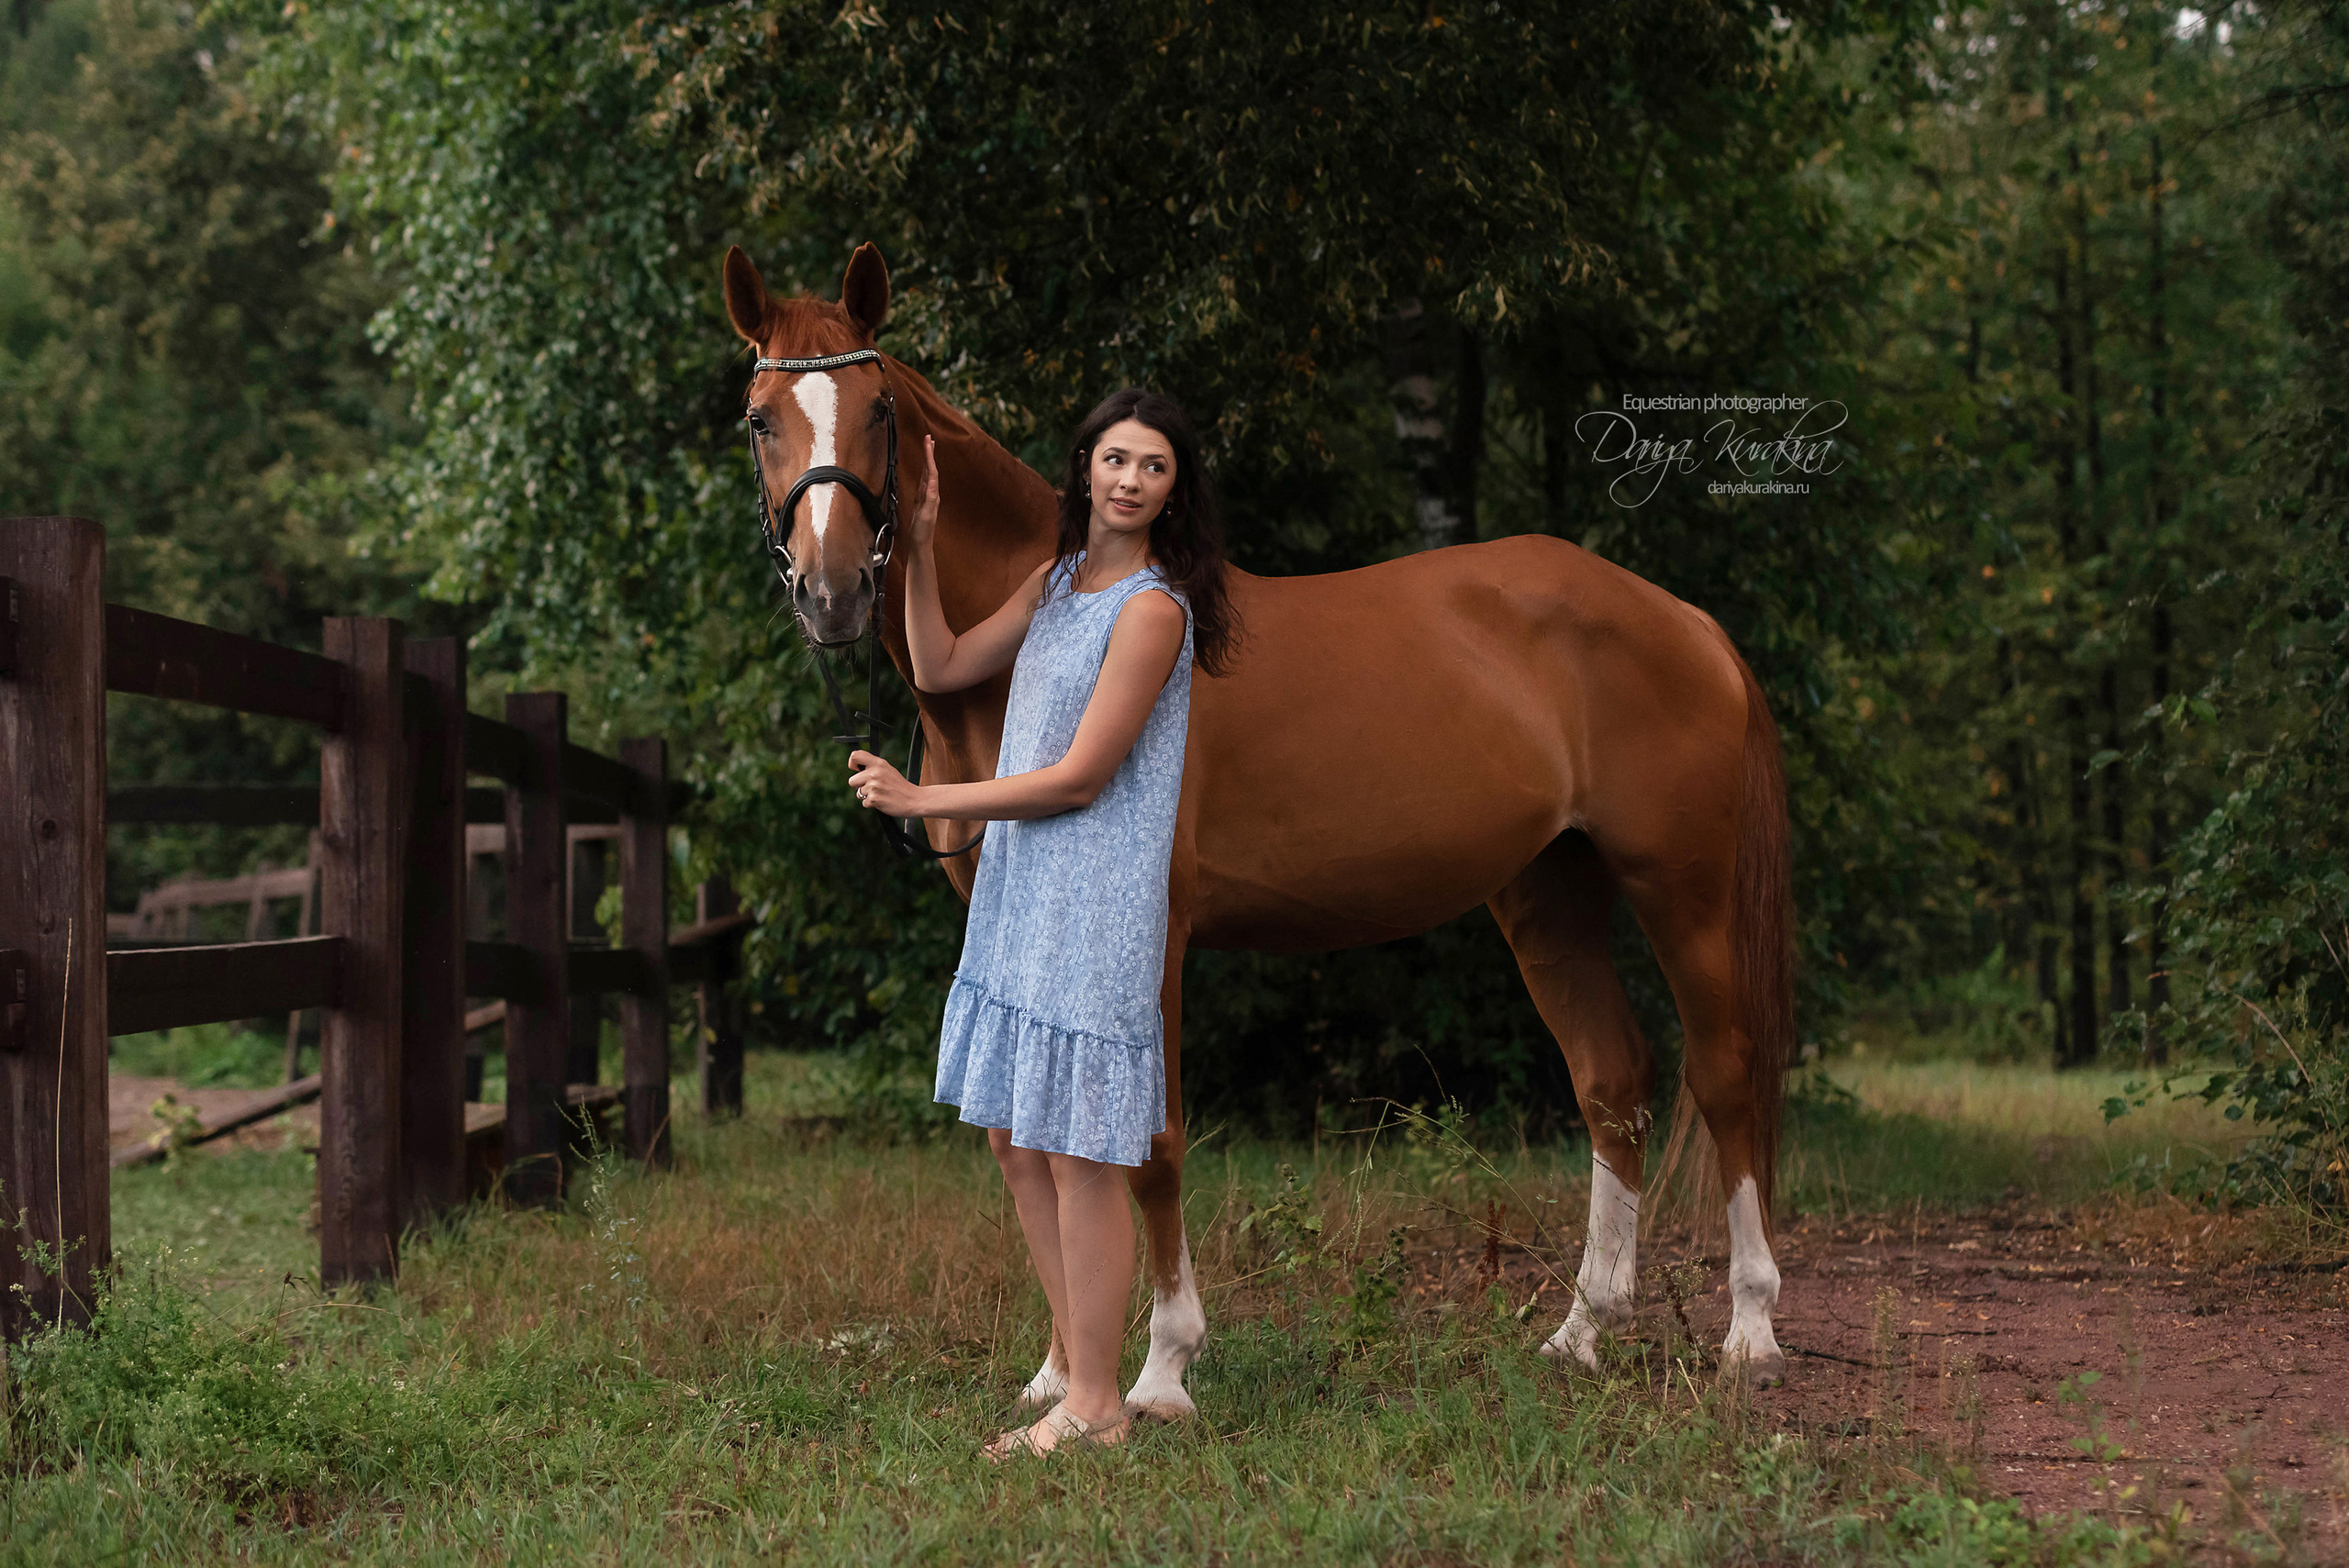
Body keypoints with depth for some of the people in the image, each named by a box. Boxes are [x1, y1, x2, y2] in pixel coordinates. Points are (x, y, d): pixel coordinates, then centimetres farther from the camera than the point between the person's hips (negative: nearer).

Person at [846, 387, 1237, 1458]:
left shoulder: (1152, 608, -15)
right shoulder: (1058, 581, 12)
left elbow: (1079, 777, -16)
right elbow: (941, 668, 18)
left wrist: (921, 801, -11)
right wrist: (918, 548, 7)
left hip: (1091, 909, -9)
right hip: (1018, 897, 9)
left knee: (1077, 1154, -4)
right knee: (1015, 1144, 14)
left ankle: (1096, 1408, 4)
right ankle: (1077, 1366, 25)